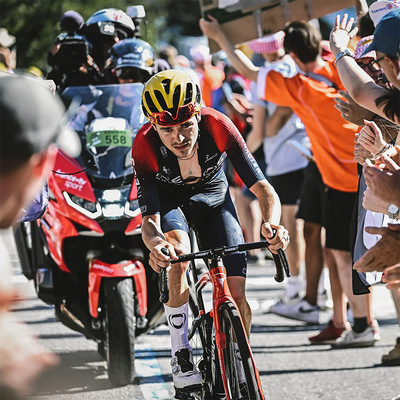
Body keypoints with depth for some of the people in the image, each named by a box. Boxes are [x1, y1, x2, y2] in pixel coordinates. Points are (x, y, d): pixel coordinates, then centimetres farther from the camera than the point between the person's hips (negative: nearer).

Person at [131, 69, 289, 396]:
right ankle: (181, 358, -20)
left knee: (237, 299, -12)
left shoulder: (217, 126, -33)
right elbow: (149, 219, -36)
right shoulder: (145, 146, -34)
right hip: (168, 198, -1)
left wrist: (272, 223, -55)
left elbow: (263, 188, -33)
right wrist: (154, 242, -61)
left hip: (211, 196, 1)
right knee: (179, 254, -34)